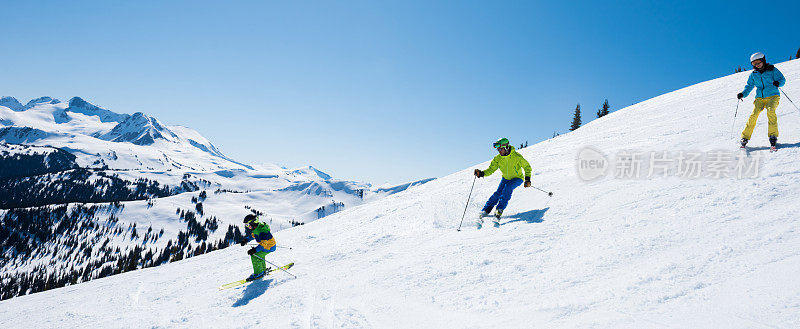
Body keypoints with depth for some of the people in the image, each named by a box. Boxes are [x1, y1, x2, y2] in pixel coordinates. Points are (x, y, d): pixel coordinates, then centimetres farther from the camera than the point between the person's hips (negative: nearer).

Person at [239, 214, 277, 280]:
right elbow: (253, 235, 20)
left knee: (255, 257, -14)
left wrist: (255, 250, -47)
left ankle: (259, 273, 1)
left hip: (269, 247, -10)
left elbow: (263, 244, -38)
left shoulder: (262, 231, -33)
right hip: (263, 244, 10)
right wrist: (246, 240, 7)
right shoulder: (256, 228, -2)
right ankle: (263, 269, 40)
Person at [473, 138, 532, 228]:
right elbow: (490, 170, -11)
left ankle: (499, 211, -35)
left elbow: (527, 167, -11)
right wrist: (482, 173, -29)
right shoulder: (498, 158, -13)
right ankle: (484, 211, -19)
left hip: (517, 178, -3)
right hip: (505, 178, 3)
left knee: (507, 188, -32)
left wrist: (527, 179, -18)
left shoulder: (516, 156, -24)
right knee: (498, 193, -18)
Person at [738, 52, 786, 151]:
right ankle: (745, 137, -12)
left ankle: (773, 136, -26)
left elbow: (782, 79, -3)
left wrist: (778, 83, -26)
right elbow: (749, 86, 16)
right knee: (754, 114, -18)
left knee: (770, 110, -30)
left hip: (773, 96, -3)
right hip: (760, 98, 3)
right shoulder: (753, 74, 10)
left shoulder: (772, 70, 1)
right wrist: (743, 94, -3)